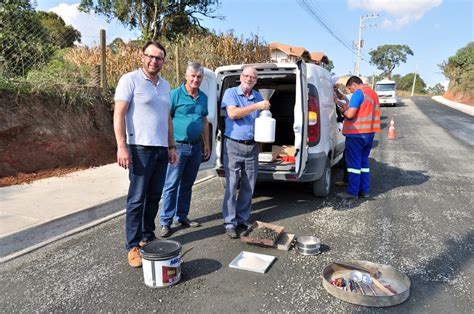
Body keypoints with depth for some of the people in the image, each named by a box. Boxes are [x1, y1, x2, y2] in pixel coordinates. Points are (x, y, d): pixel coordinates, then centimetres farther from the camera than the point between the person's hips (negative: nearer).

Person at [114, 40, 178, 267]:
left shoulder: (164, 85, 16)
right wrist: (121, 146, -19)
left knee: (154, 197, 12)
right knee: (137, 199, -2)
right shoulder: (130, 80, -4)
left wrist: (171, 146, 17)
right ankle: (133, 246, 7)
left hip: (161, 149, 7)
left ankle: (147, 237, 24)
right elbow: (119, 114, -10)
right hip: (140, 148, -6)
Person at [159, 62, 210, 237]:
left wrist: (206, 144, 17)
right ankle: (165, 222, 7)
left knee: (187, 184, 14)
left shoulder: (203, 97, 11)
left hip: (196, 147, 6)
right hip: (179, 146, -6)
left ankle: (182, 217, 26)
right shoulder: (176, 95, -7)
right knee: (171, 185, -2)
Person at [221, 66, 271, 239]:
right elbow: (232, 113, -18)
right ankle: (230, 222, 6)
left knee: (249, 186, 9)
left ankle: (243, 218, 23)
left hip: (252, 146, 5)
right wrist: (257, 106, -18)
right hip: (233, 145, -5)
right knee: (232, 185, -3)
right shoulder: (230, 93, -1)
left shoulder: (258, 96, 13)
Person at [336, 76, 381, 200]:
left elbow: (350, 114, -20)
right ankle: (365, 190, 19)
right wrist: (349, 108, 17)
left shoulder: (358, 93, -12)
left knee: (354, 163, -2)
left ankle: (353, 192, 2)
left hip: (356, 134, -9)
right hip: (369, 133, 9)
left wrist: (344, 110, 1)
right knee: (364, 162, 15)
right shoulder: (373, 93, 17)